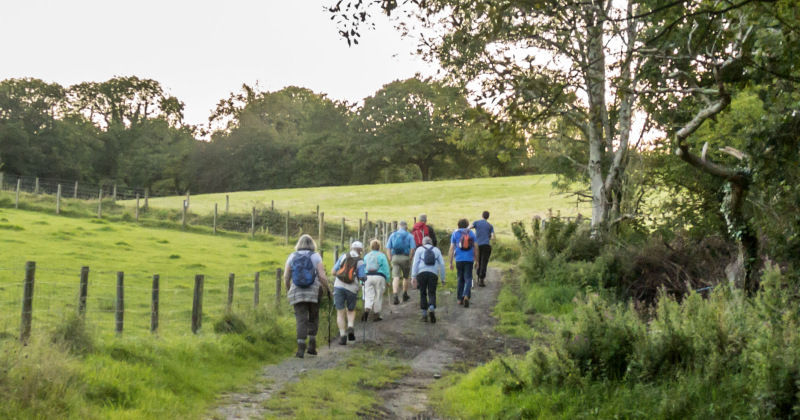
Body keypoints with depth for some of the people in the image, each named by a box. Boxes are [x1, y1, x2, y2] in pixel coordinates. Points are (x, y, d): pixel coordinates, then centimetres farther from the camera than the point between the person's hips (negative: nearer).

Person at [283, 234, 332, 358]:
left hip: (296, 292, 1)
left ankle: (301, 348, -12)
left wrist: (288, 290, 18)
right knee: (313, 319, 15)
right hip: (314, 292, -1)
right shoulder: (315, 256, 0)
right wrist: (328, 289, 6)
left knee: (301, 320, 0)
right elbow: (322, 276, -7)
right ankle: (312, 345, 8)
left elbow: (286, 277, 3)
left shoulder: (292, 257, 5)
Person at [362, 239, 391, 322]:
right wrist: (388, 279, 3)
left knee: (369, 296, 1)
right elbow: (386, 268, -2)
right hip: (379, 277, -3)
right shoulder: (382, 256, 1)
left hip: (367, 277, 3)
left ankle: (367, 310, -25)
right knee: (378, 296, 5)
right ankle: (376, 314, 8)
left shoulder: (366, 256, 12)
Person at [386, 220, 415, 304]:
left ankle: (395, 295, -23)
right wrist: (410, 259, 0)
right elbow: (412, 249, -7)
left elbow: (388, 248, 5)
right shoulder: (409, 236, 2)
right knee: (405, 277, 16)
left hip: (395, 257, 1)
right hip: (405, 257, -1)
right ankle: (405, 295, 27)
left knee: (395, 277, -6)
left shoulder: (393, 235, 10)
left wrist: (390, 258, 8)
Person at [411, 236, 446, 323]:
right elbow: (442, 265, 14)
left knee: (423, 294, 9)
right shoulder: (436, 250, 20)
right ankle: (432, 308, -21)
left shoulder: (419, 250, 15)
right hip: (433, 273, 0)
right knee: (432, 293, 5)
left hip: (421, 273, 0)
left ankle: (424, 314, 8)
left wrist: (413, 277, -1)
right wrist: (442, 279, 17)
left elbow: (415, 263, 3)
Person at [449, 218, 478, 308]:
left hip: (459, 260, 0)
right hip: (469, 259, 0)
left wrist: (450, 262, 4)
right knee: (468, 278, -2)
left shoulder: (455, 233, 4)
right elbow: (475, 248, 7)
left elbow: (452, 248, 1)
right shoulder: (471, 233, 7)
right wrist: (476, 260, 16)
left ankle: (460, 299, 15)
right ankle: (466, 296, -24)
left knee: (460, 279, 13)